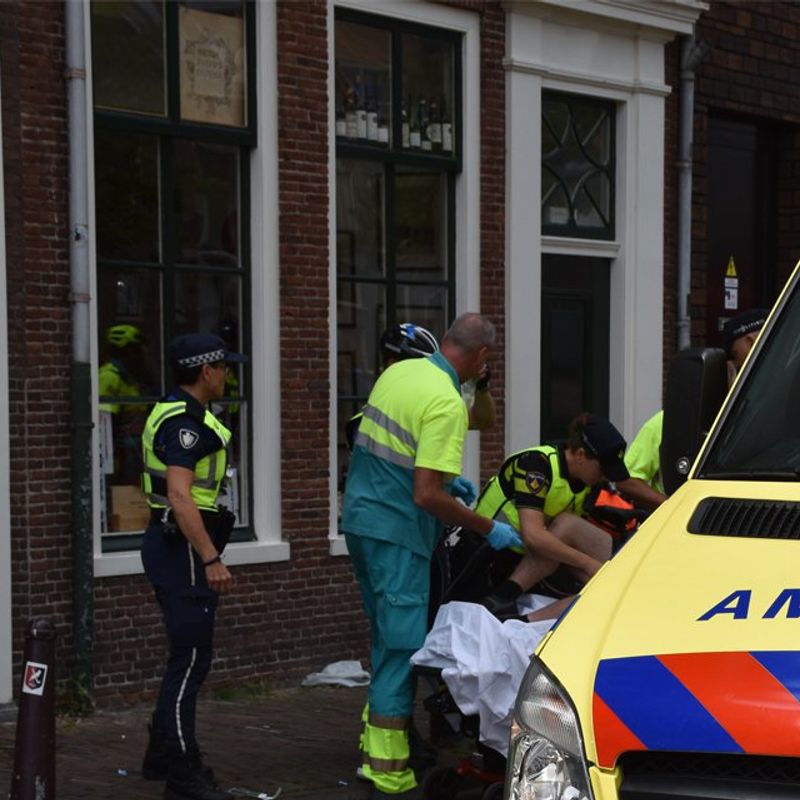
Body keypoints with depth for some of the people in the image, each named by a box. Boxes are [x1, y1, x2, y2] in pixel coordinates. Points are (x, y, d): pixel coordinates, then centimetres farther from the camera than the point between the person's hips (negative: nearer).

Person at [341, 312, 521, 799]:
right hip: (398, 533, -9)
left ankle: (376, 748, 27)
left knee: (389, 641, 20)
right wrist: (489, 529, -13)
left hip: (361, 517, 9)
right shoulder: (447, 403, -19)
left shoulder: (399, 372, 8)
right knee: (404, 649, -3)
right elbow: (426, 496, -23)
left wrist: (446, 478, 23)